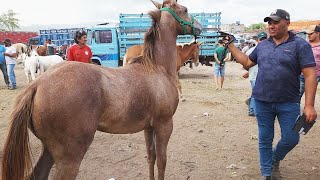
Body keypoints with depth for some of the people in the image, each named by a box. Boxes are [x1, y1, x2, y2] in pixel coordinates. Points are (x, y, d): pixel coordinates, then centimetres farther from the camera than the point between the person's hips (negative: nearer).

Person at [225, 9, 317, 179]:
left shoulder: (300, 45, -6)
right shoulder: (262, 45, 8)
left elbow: (310, 75, -11)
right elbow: (247, 63, 17)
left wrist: (309, 105, -17)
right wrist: (230, 45, 11)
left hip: (289, 103, -2)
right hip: (262, 102, 3)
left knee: (291, 139, 6)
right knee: (265, 139, 10)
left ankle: (276, 158, 38)